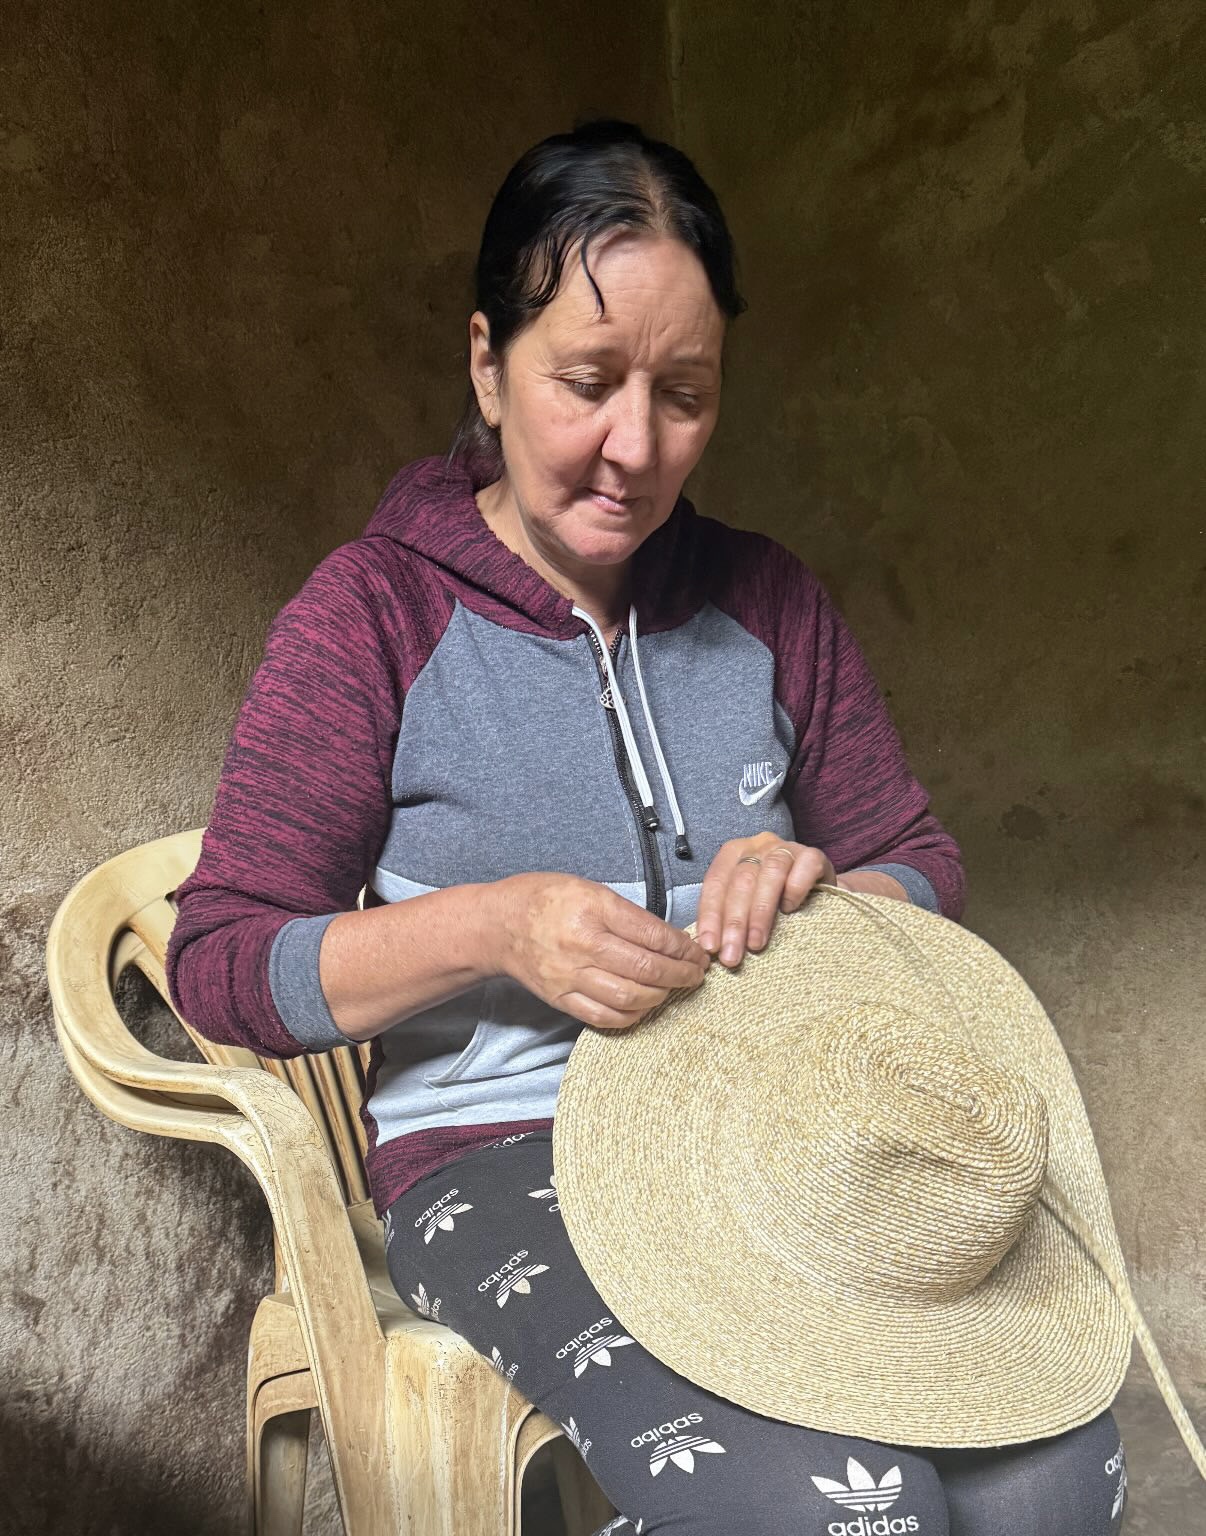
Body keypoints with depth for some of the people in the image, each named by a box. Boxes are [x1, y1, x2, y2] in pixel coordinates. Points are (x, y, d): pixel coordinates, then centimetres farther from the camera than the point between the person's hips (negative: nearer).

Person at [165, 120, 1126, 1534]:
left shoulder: (764, 598, 11)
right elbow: (218, 960, -4)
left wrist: (821, 900, -8)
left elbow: (922, 872, 17)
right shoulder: (372, 615, -2)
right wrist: (490, 929, -20)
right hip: (502, 1152, -4)